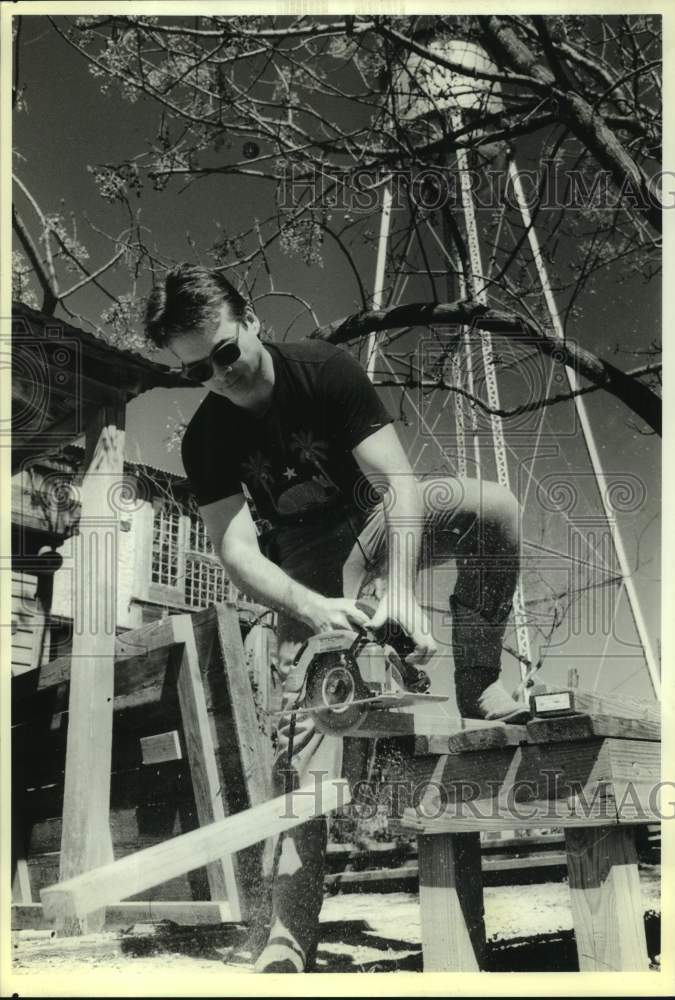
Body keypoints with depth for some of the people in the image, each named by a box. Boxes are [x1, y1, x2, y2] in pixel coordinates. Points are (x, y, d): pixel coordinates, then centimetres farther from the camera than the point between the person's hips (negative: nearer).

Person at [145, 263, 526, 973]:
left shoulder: (324, 369, -20)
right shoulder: (204, 440, -15)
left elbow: (398, 481, -27)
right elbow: (236, 550, -23)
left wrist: (399, 591, -41)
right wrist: (313, 608, -42)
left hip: (379, 526, 0)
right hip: (307, 569, 0)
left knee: (492, 506, -30)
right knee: (307, 716, -16)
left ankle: (479, 684, -18)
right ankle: (289, 939, -14)